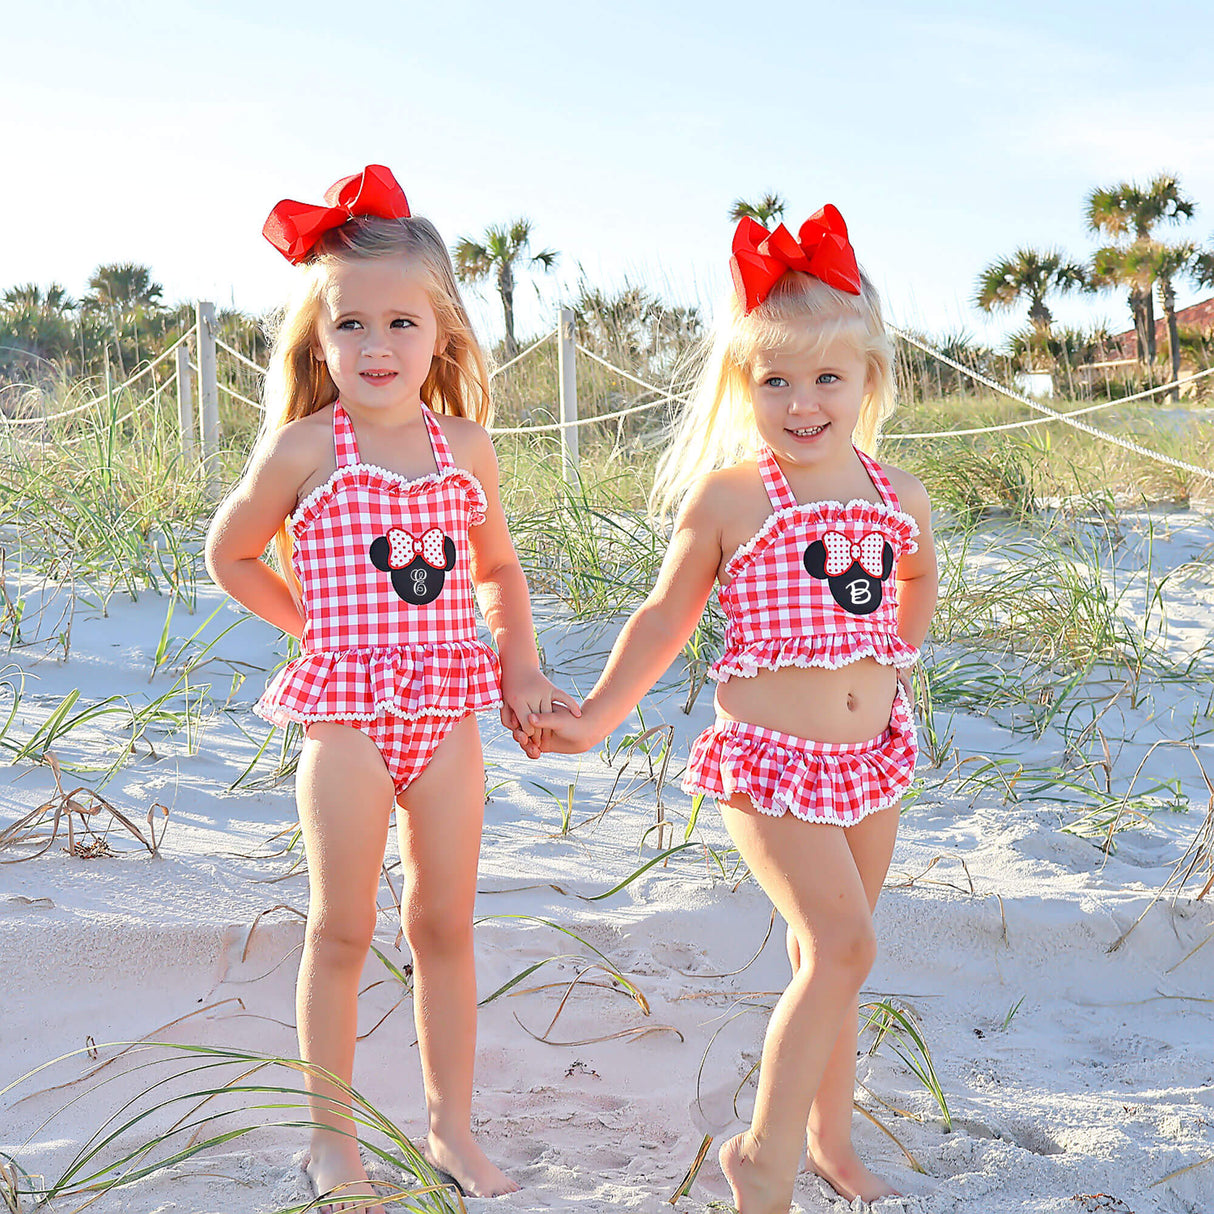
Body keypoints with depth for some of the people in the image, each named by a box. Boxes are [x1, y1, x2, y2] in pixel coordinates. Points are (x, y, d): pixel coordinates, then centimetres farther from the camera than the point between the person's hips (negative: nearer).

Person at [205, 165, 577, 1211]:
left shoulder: (467, 446, 5)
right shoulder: (302, 447, -6)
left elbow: (497, 564, 18)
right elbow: (230, 554, 6)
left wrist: (520, 663, 6)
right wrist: (319, 625, 4)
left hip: (448, 716, 4)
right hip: (347, 715, -3)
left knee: (445, 926, 11)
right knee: (342, 929, 4)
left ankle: (452, 1126, 25)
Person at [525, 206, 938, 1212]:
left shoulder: (898, 497, 3)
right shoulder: (728, 497, -9)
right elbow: (667, 613, 1)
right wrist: (598, 714, 2)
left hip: (873, 752, 5)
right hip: (767, 755, -5)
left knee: (828, 954, 15)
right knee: (842, 945, -16)